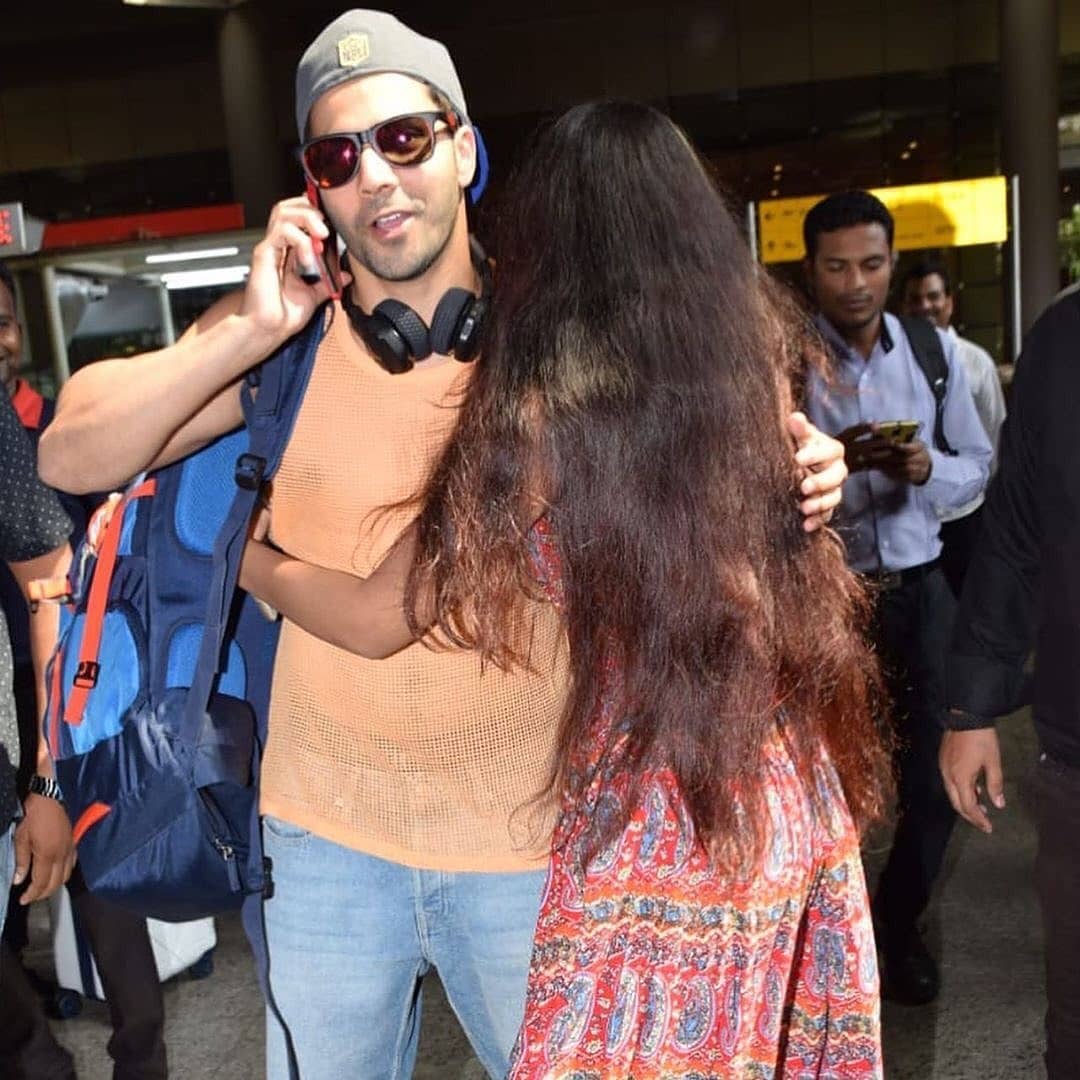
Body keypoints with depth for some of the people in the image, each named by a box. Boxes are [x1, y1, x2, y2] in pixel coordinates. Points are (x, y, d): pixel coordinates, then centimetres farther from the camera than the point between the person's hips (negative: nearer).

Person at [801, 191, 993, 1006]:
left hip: (919, 589, 4)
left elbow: (979, 467, 7)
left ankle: (897, 927, 35)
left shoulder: (934, 349, 4)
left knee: (936, 773, 9)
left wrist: (927, 469, -13)